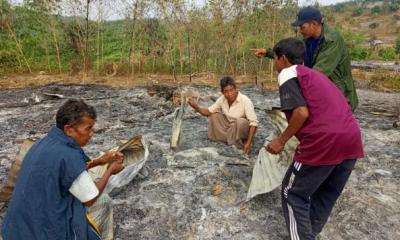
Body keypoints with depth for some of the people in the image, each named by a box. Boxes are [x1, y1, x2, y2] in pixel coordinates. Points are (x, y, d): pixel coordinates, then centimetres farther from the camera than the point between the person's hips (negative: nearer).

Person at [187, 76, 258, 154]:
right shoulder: (222, 99, -8)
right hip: (230, 128, 6)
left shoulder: (245, 101, -25)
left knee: (240, 121, -36)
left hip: (243, 130, -6)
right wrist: (196, 107, -20)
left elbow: (254, 122, -29)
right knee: (214, 115, -8)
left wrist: (249, 142, -36)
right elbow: (209, 111, 0)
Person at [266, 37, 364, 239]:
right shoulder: (314, 74, 25)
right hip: (351, 138, 9)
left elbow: (302, 112, -14)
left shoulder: (288, 74, 1)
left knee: (293, 194, 9)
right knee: (326, 195, 22)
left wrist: (281, 140, -3)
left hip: (324, 141, -8)